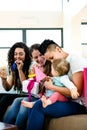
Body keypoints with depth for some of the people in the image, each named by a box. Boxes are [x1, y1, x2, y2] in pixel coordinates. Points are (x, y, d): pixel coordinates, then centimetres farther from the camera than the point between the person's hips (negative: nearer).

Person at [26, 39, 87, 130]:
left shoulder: (75, 60, -12)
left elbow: (76, 92, -21)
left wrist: (51, 87, -15)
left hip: (79, 104, -8)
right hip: (70, 102, 8)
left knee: (39, 105, -22)